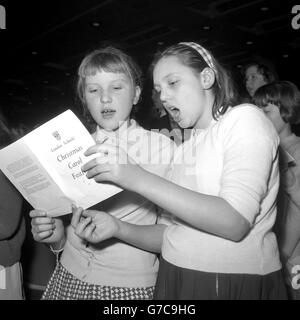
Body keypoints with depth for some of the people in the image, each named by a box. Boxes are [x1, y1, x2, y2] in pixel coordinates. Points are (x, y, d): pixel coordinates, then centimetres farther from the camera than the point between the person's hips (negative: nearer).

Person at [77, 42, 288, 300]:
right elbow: (178, 234, 5)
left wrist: (139, 179, -23)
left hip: (239, 285, -5)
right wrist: (118, 228, -9)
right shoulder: (184, 149, 12)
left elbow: (235, 222, -21)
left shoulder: (245, 119, -7)